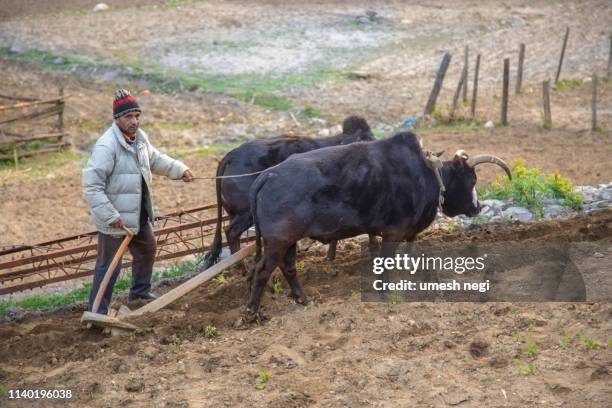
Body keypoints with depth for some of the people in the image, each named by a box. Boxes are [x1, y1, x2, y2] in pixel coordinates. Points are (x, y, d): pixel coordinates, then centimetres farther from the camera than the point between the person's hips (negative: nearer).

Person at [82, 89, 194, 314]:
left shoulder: (140, 137, 1)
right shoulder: (106, 146, -26)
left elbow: (155, 159, 23)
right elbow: (91, 187, -26)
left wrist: (179, 169, 10)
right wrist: (110, 216, -27)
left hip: (139, 215, 9)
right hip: (114, 220, -9)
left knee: (147, 250, 27)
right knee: (109, 265, -2)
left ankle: (140, 290, 50)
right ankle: (97, 312, 9)